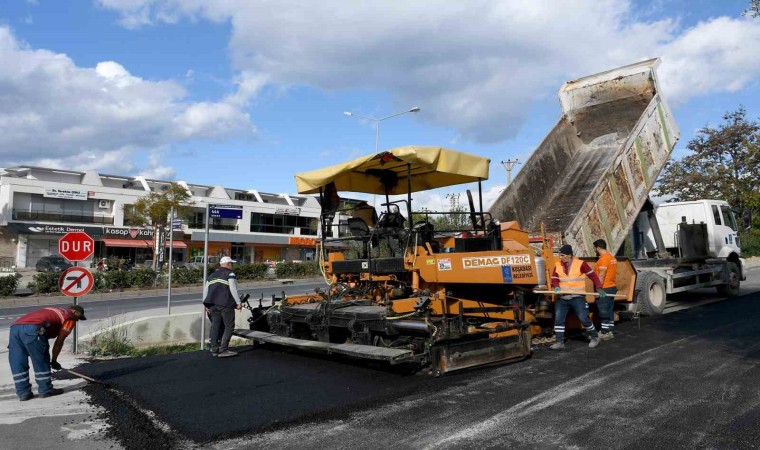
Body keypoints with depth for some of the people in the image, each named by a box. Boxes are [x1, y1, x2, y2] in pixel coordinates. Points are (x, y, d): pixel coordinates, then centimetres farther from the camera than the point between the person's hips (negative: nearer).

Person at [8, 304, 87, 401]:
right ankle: (45, 390, 14)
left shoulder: (55, 310, 35)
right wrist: (54, 361, 20)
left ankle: (23, 392, 18)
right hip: (32, 328, -8)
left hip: (15, 326, 8)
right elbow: (59, 341, 9)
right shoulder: (70, 318, 13)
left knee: (17, 364, 13)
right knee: (41, 362, 6)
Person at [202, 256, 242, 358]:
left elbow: (205, 289, 18)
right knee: (229, 326, -2)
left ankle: (214, 349, 12)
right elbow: (232, 289, -11)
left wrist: (207, 304, 20)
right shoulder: (230, 274, -1)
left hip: (213, 304, 7)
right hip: (225, 304, -7)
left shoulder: (213, 275, 22)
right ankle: (223, 349, -8)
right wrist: (238, 302, -10)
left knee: (215, 326, 10)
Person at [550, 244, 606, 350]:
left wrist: (599, 288, -3)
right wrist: (556, 286, -11)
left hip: (577, 298, -4)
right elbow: (554, 278, 9)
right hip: (562, 298, 4)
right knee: (558, 319, 0)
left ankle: (595, 337, 21)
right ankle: (559, 342, 9)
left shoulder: (580, 264, -9)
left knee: (584, 318, -3)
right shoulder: (557, 265, 2)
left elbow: (592, 275, 0)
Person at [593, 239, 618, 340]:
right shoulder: (612, 257, 14)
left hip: (605, 289, -10)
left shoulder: (603, 259, -16)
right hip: (612, 287, 10)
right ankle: (611, 332, 18)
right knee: (610, 311, 13)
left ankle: (605, 333, -3)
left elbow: (601, 276, -20)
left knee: (603, 311, -5)